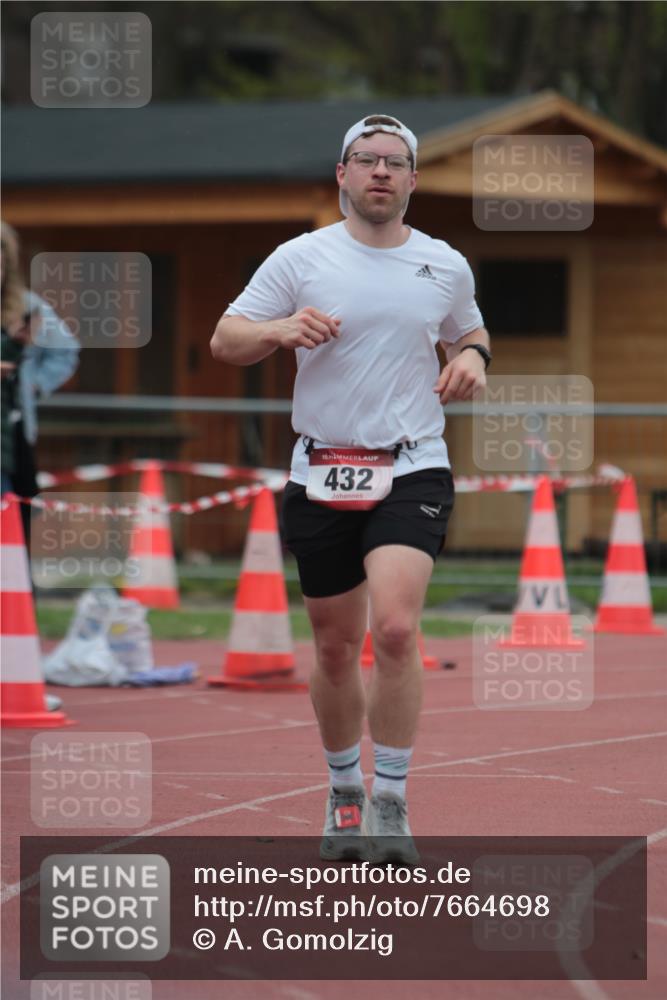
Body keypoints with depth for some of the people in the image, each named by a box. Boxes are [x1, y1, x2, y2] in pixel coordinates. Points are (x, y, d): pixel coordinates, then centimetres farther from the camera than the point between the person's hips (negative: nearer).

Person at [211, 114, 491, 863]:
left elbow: (468, 333, 24)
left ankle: (391, 803, -12)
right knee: (336, 648, 7)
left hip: (412, 472, -1)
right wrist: (282, 330, -18)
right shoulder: (300, 259, 1)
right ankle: (345, 792, 28)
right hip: (322, 476, 1)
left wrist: (472, 359, 1)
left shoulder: (446, 266, 6)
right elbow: (224, 341, 2)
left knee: (395, 630, -20)